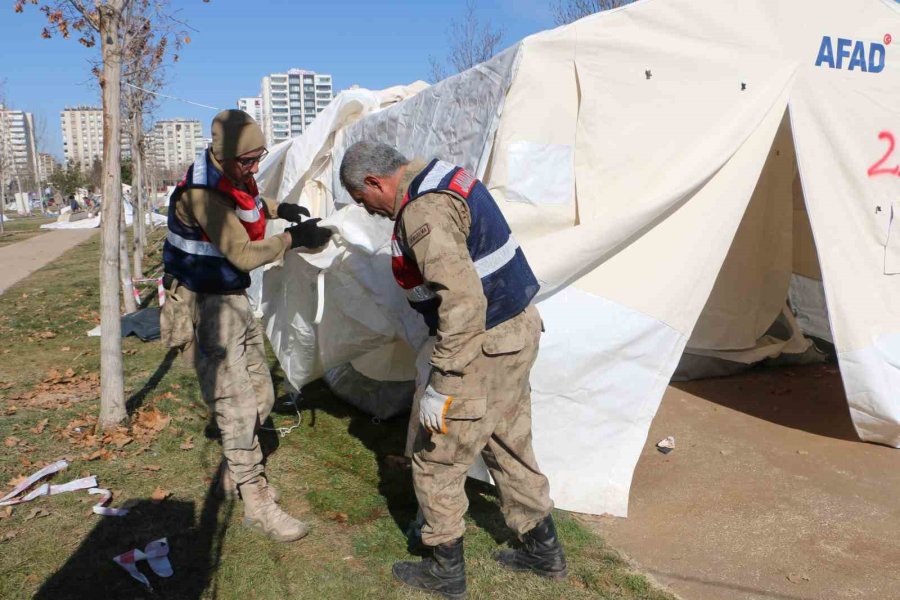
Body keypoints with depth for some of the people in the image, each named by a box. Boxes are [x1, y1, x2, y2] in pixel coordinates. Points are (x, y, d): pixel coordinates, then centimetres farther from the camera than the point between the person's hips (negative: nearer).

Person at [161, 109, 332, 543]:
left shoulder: (237, 177, 1)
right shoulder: (203, 193, -25)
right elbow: (244, 255, -25)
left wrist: (277, 209, 7)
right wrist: (293, 238, -20)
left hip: (234, 299, 9)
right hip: (205, 306, -9)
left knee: (260, 396, 13)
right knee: (236, 405, -8)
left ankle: (234, 474, 33)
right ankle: (257, 504, 2)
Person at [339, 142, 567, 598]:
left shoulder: (423, 211, -22)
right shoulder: (445, 179, 10)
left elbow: (462, 300, -31)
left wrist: (441, 385, -25)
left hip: (486, 346, -10)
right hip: (518, 327, 10)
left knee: (435, 460, 7)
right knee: (509, 449, 23)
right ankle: (543, 550, 39)